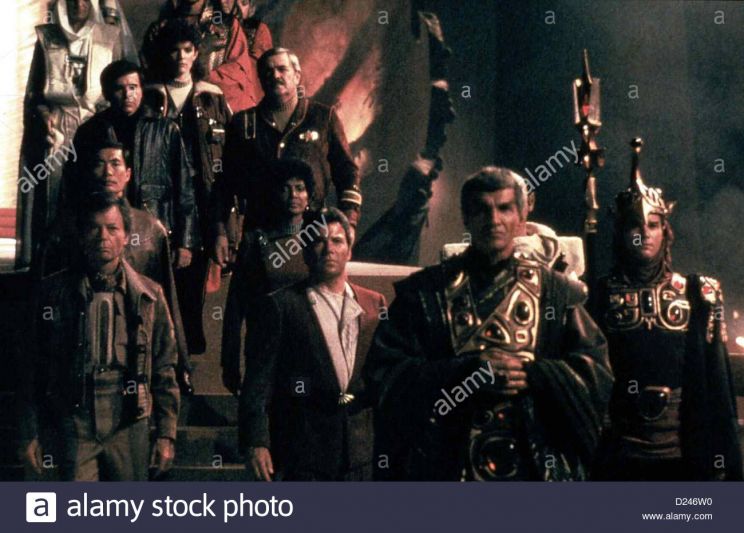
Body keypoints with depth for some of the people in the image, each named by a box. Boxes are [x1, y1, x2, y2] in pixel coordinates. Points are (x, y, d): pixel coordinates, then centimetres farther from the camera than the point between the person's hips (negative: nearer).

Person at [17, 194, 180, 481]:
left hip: (129, 427, 1)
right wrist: (30, 434, 4)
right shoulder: (54, 291, 3)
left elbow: (164, 370, 6)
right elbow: (34, 368, 6)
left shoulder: (149, 295, 4)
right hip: (73, 426, -1)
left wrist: (166, 434, 4)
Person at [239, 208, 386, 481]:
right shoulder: (282, 305, 0)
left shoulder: (374, 303, 12)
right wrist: (256, 442, -10)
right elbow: (258, 381, -3)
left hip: (361, 451, 4)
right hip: (304, 454, -3)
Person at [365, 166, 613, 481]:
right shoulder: (423, 292, 6)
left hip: (538, 467, 1)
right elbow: (384, 371, -3)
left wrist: (531, 375, -13)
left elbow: (597, 373, 3)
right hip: (446, 465, -1)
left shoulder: (555, 292, 10)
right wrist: (467, 371, -15)